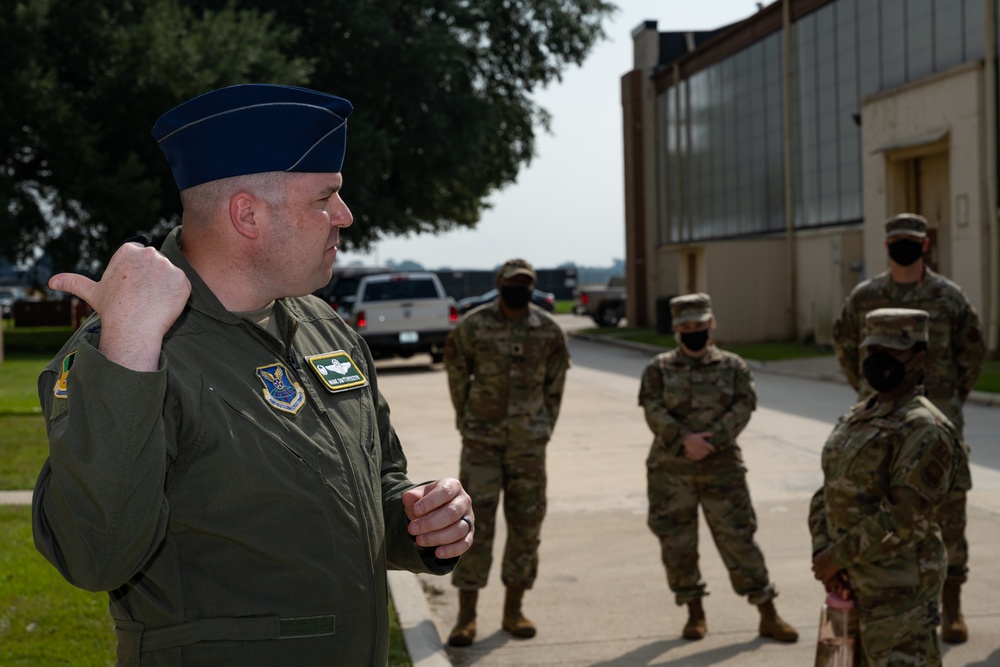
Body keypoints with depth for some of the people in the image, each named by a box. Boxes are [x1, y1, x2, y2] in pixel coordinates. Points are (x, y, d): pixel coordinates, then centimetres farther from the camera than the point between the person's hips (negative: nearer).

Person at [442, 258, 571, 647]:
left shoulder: (549, 332, -1)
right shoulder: (472, 327, -6)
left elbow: (554, 385, 9)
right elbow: (457, 377, 5)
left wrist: (544, 429, 9)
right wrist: (467, 422, 8)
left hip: (528, 444, 2)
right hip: (482, 442, -2)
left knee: (526, 525, 6)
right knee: (475, 523, -4)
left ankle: (513, 610, 19)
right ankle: (466, 616, 2)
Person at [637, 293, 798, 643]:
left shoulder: (733, 367, 6)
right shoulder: (659, 369, 5)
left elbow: (742, 408, -5)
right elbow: (654, 411, -7)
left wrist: (710, 441, -18)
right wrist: (685, 439, -20)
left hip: (721, 468, -1)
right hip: (670, 470, 1)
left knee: (738, 538, -1)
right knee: (676, 543, 5)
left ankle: (768, 614, 8)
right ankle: (695, 613, 21)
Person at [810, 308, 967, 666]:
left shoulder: (924, 429, -15)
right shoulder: (854, 419, 14)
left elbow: (905, 518, -22)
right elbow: (827, 494, 13)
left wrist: (839, 555, -15)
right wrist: (822, 552, -3)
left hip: (899, 588, -9)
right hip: (853, 583, 9)